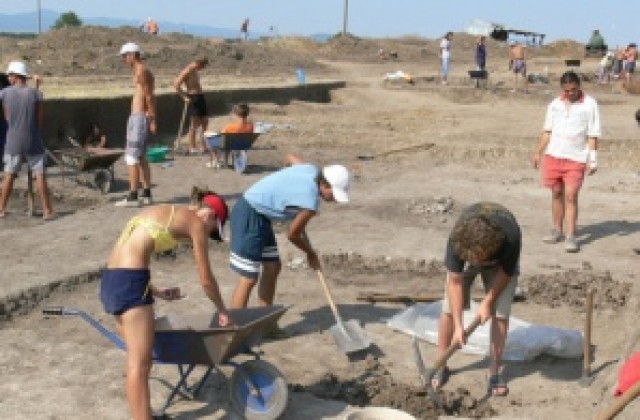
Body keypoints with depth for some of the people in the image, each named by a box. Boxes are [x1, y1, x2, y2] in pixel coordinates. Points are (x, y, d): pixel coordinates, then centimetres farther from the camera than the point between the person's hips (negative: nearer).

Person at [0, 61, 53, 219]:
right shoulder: (35, 93, -7)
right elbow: (40, 119, -2)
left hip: (13, 142, 2)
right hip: (34, 142, -2)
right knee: (40, 175, 2)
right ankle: (47, 210, 1)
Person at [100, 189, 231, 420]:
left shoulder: (157, 212, 26)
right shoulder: (196, 223, 3)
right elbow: (206, 280, 6)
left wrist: (155, 290, 27)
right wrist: (222, 311, 21)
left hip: (109, 280, 9)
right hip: (129, 281, -9)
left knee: (136, 360, 19)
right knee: (140, 365, -4)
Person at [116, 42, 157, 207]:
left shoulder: (141, 71, -12)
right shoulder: (143, 71, 18)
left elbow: (149, 96, -18)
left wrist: (152, 120, -20)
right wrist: (151, 119, 15)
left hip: (138, 118, -10)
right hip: (141, 117, 10)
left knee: (132, 157, -9)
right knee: (141, 158, 13)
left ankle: (132, 197, -10)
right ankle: (146, 194, 17)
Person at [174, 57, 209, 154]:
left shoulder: (195, 71, 15)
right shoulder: (187, 71, -12)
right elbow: (176, 84, -17)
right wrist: (184, 97, -16)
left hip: (200, 97, 9)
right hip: (193, 98, -9)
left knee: (205, 121, 10)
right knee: (194, 124, -7)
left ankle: (203, 147, 16)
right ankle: (192, 148, -1)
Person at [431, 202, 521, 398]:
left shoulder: (510, 237, -43)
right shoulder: (456, 238, -40)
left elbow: (506, 272, -21)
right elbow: (455, 281, -31)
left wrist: (488, 301, -22)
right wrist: (458, 325, -32)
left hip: (500, 262, 0)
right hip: (464, 256, 1)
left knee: (500, 313, -11)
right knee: (450, 307, -6)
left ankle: (494, 373, 1)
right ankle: (441, 366, 9)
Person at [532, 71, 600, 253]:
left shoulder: (590, 105, -4)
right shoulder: (555, 104, 7)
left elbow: (592, 135, -5)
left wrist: (593, 160, -9)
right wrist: (538, 152, 10)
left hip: (576, 158, -4)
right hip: (553, 155, 4)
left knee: (571, 195, -8)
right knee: (556, 193, 10)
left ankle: (570, 236, -4)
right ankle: (557, 230, 23)